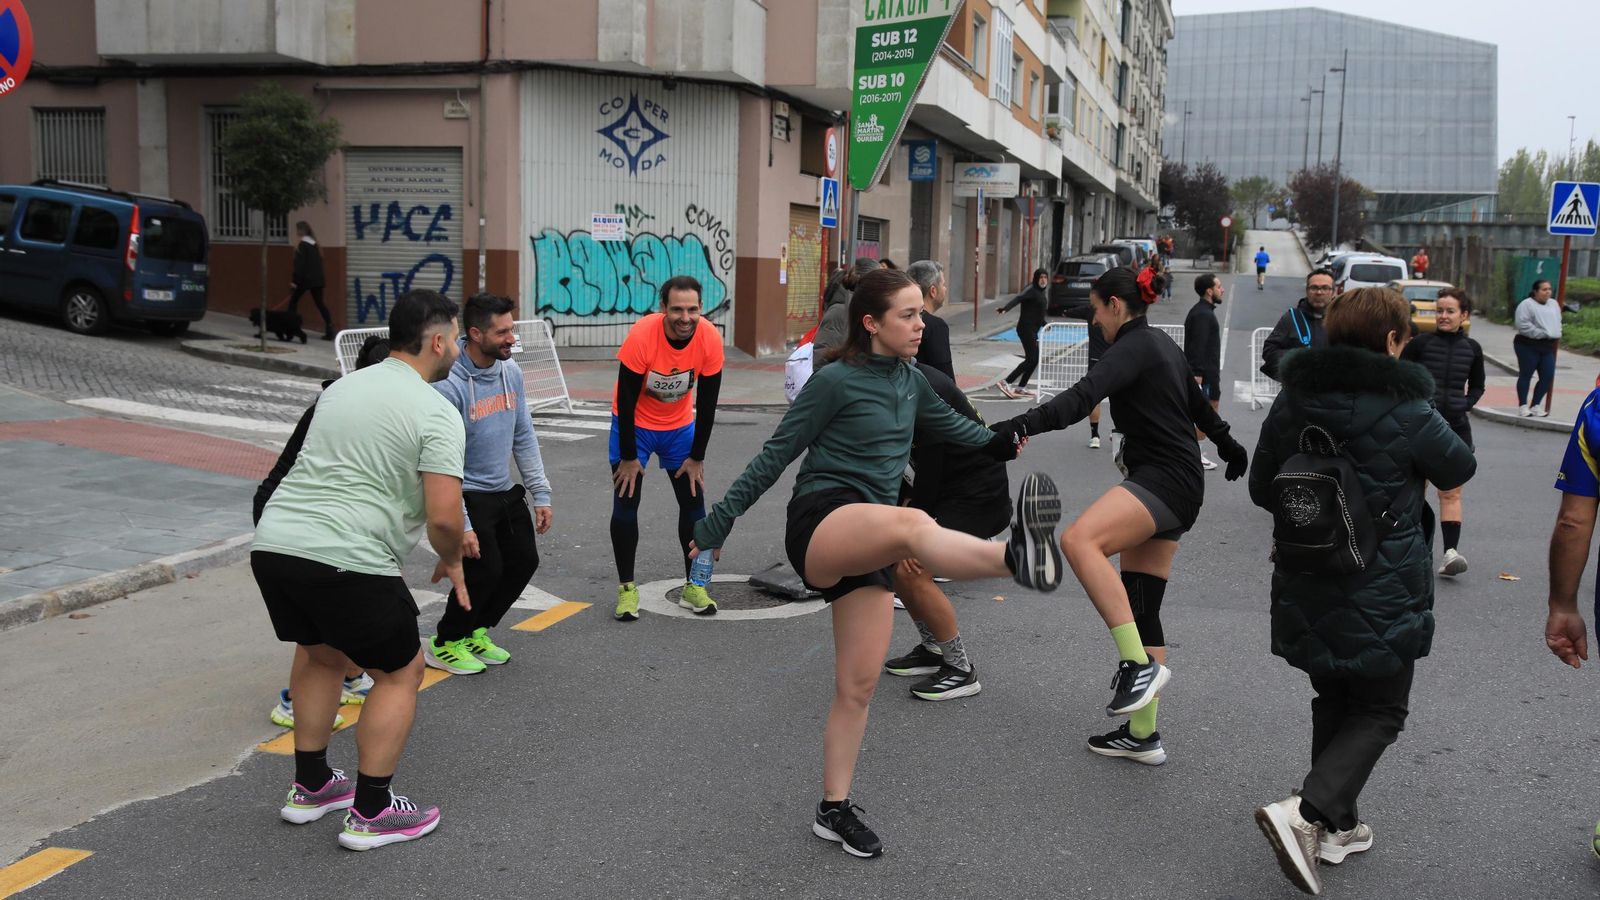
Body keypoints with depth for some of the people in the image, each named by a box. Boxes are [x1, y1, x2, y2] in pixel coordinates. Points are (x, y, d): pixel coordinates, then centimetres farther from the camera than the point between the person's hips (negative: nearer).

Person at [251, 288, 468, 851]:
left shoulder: (342, 387, 20)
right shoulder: (436, 414, -5)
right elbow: (443, 516, -13)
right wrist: (451, 562, 6)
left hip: (271, 543, 8)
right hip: (345, 560, -8)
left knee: (322, 652, 30)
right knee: (400, 672, 11)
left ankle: (310, 788, 36)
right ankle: (371, 814, 13)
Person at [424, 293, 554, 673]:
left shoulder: (511, 372, 0)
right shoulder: (448, 385, -23)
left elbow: (524, 437, 9)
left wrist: (541, 493, 6)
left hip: (505, 492, 8)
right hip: (467, 495, -8)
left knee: (524, 560, 8)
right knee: (485, 571, -11)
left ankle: (475, 632, 28)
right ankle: (444, 644, 12)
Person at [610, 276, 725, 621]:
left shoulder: (710, 339, -22)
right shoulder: (641, 336, -30)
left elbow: (706, 404, -10)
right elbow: (625, 401, -21)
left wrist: (697, 457, -6)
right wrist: (628, 458, -17)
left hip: (680, 427, 3)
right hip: (634, 424, -3)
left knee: (693, 500, 2)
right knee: (626, 501, -6)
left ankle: (693, 587, 14)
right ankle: (626, 588, 6)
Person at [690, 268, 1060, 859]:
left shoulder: (910, 382, 14)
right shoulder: (835, 381, -6)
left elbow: (947, 424, 36)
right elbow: (774, 456, -2)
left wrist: (1001, 442, 35)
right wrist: (717, 524, 1)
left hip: (868, 547, 8)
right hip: (821, 523, -7)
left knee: (857, 687, 5)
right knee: (912, 522, -39)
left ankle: (834, 811, 17)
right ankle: (1016, 556, -68)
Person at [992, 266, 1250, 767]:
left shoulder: (1133, 347, -9)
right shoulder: (1161, 346, 21)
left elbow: (1081, 398, -27)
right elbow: (1198, 404, 37)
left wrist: (1018, 427, -39)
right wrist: (1228, 445, 55)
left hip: (1166, 480, -10)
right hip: (1171, 486, 10)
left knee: (1080, 540, -33)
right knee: (1138, 608, 8)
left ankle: (1139, 664, -34)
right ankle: (1143, 734, 10)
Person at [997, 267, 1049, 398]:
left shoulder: (1042, 292, 15)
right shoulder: (1032, 290, -12)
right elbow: (1018, 298, -29)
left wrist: (1044, 324, 37)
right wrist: (1005, 309, -45)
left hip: (1033, 330, 10)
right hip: (1026, 328, -10)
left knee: (1034, 359, 10)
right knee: (1032, 359, -13)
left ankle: (1021, 387, 17)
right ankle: (1006, 382, -14)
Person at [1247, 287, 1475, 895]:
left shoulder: (1292, 401, -1)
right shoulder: (1405, 411, -15)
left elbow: (1262, 488, 7)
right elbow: (1459, 470, 3)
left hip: (1306, 589, 5)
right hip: (1381, 592, -5)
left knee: (1334, 702, 21)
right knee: (1380, 711, 8)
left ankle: (1338, 826, 28)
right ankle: (1305, 814, -10)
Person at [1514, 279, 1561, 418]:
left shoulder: (1553, 304, 15)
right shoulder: (1526, 305, -9)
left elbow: (1558, 322, 23)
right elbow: (1523, 325, -18)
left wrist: (1556, 336, 5)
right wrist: (1542, 333, -19)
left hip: (1548, 347, 7)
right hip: (1528, 345, -7)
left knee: (1547, 376, 3)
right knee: (1525, 375, 1)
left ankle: (1536, 405, 16)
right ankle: (1523, 405, 9)